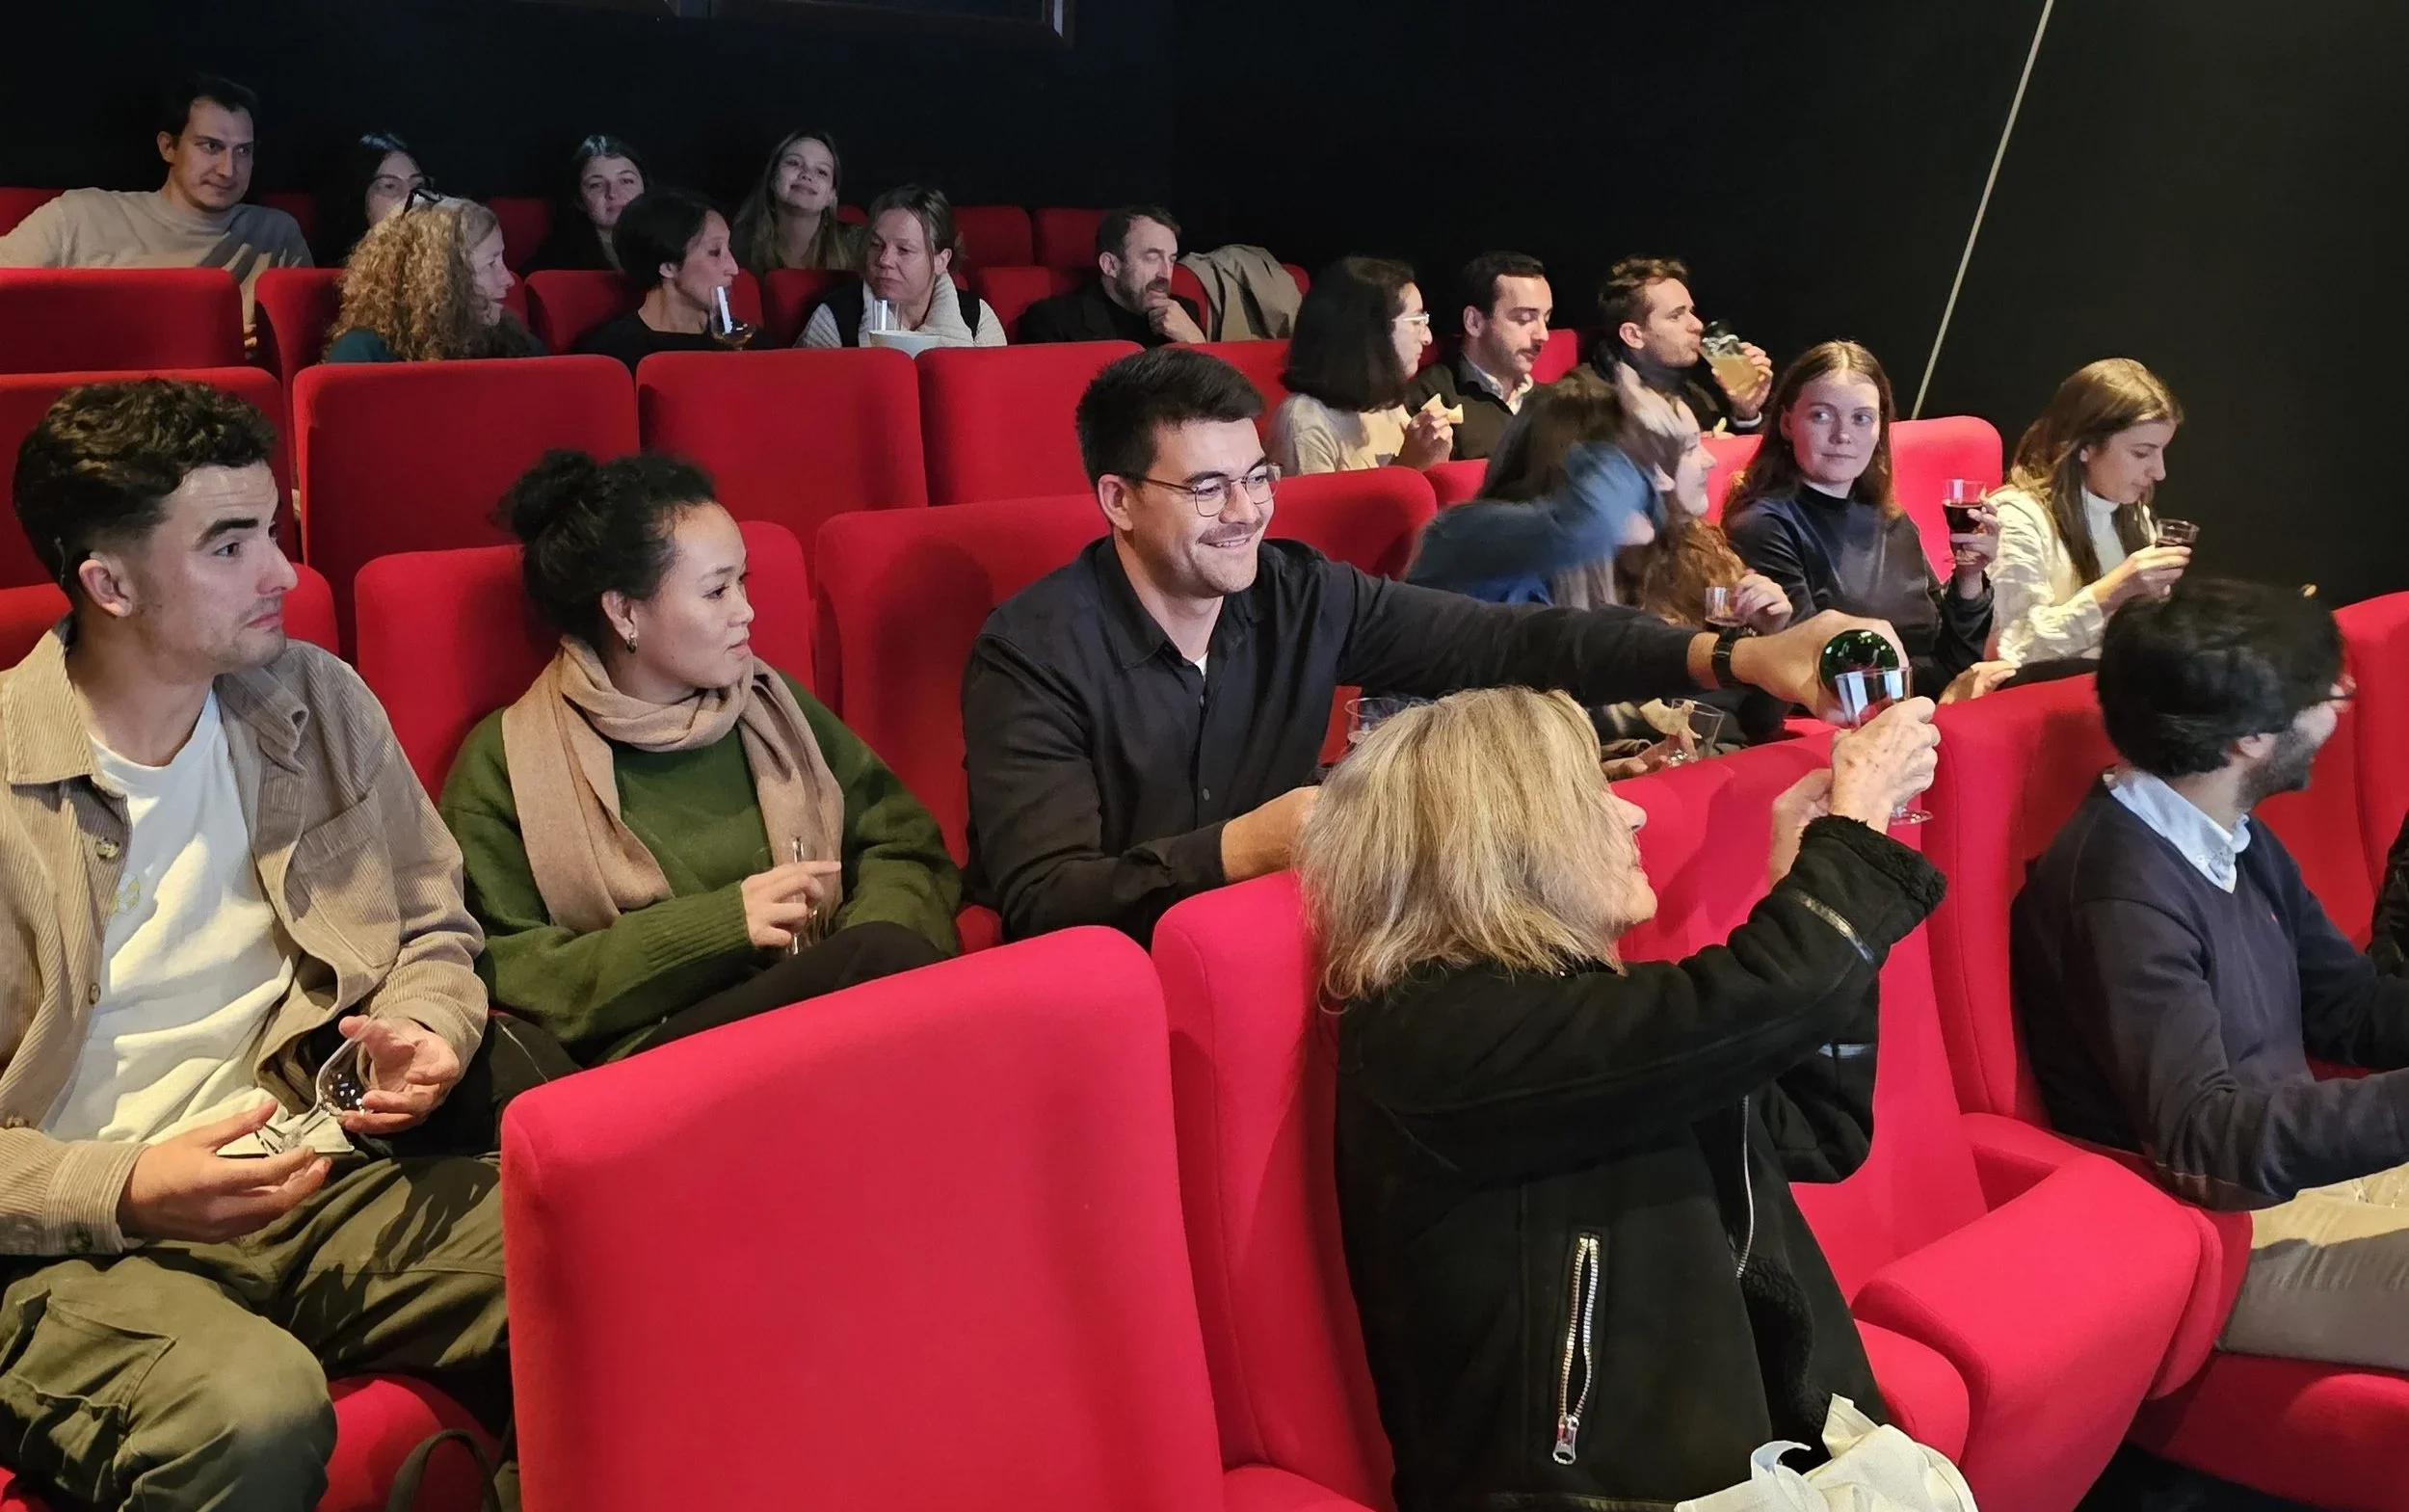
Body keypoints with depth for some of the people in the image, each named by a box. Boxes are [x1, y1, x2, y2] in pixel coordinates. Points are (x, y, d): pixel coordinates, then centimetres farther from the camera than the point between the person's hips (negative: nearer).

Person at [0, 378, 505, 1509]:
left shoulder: (318, 702, 8)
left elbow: (433, 930, 18)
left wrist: (426, 1031, -3)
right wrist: (123, 1192, -19)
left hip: (318, 1179, 4)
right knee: (251, 1411, -36)